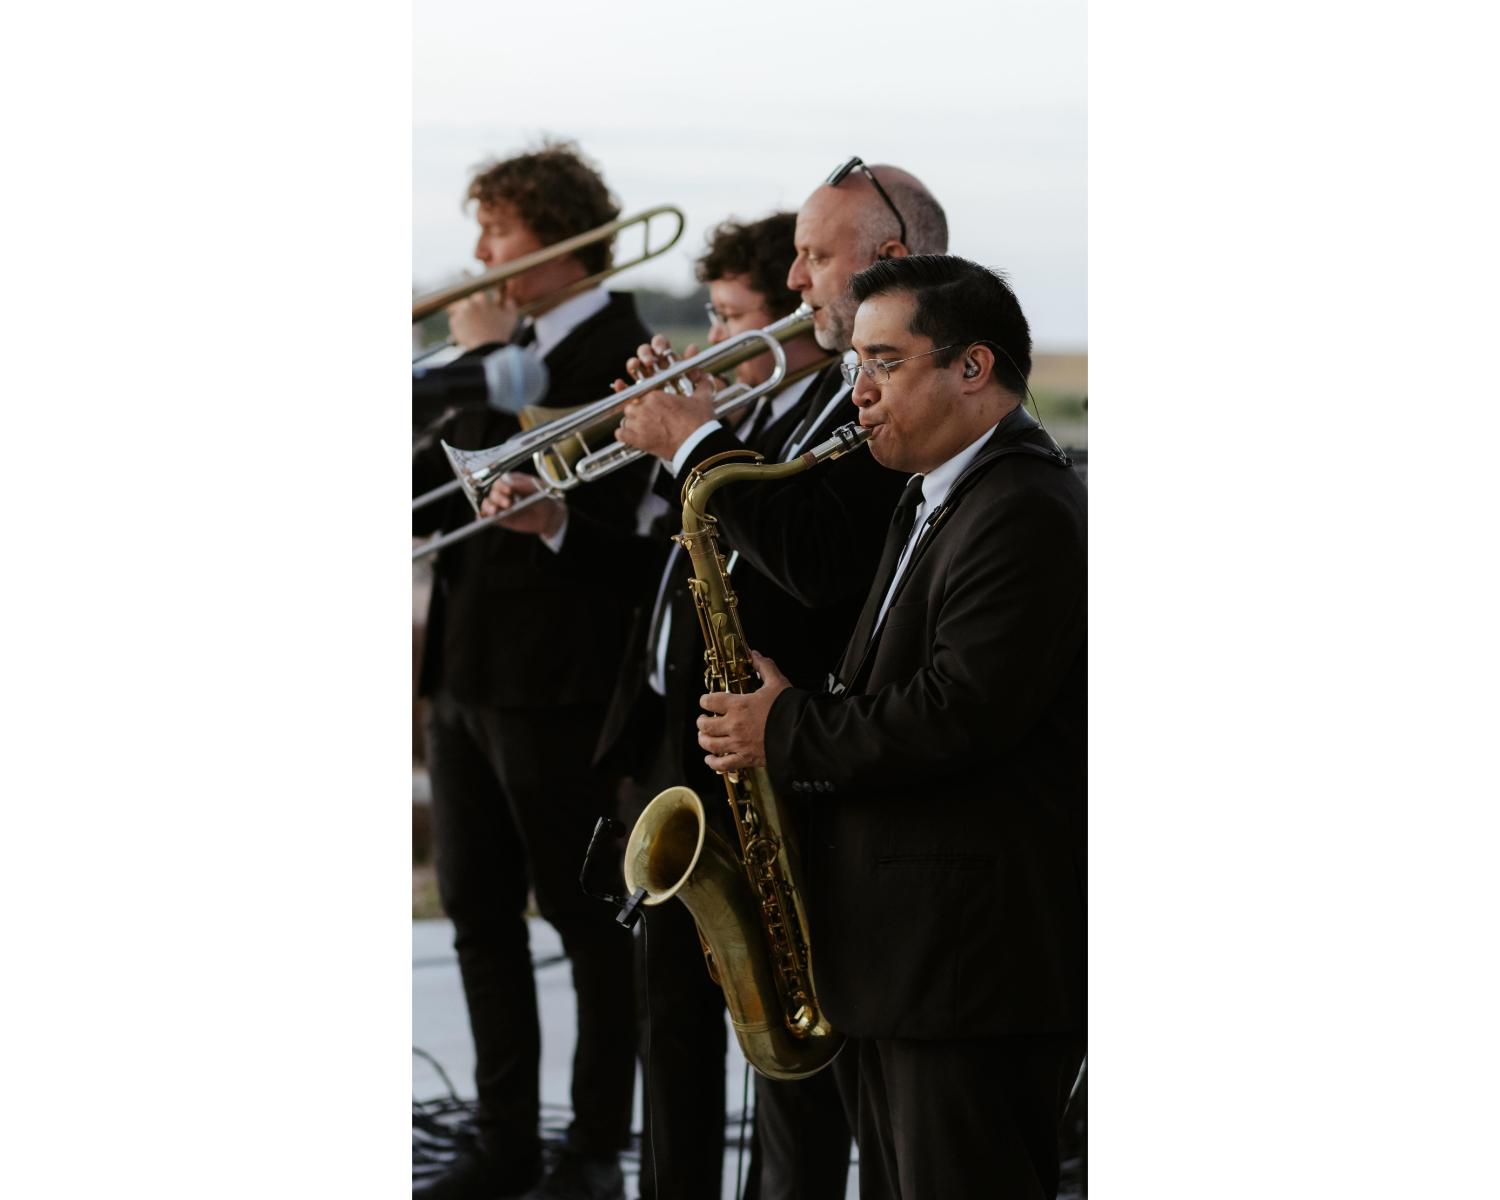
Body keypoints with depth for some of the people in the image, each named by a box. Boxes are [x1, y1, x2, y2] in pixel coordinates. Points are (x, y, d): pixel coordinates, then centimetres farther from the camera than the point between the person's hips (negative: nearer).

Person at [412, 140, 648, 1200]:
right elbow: (449, 487, 13)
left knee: (586, 917, 2)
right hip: (466, 673, 9)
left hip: (554, 683, -9)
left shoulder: (616, 356, -13)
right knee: (480, 911, 13)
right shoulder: (511, 347, 13)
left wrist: (483, 367, -17)